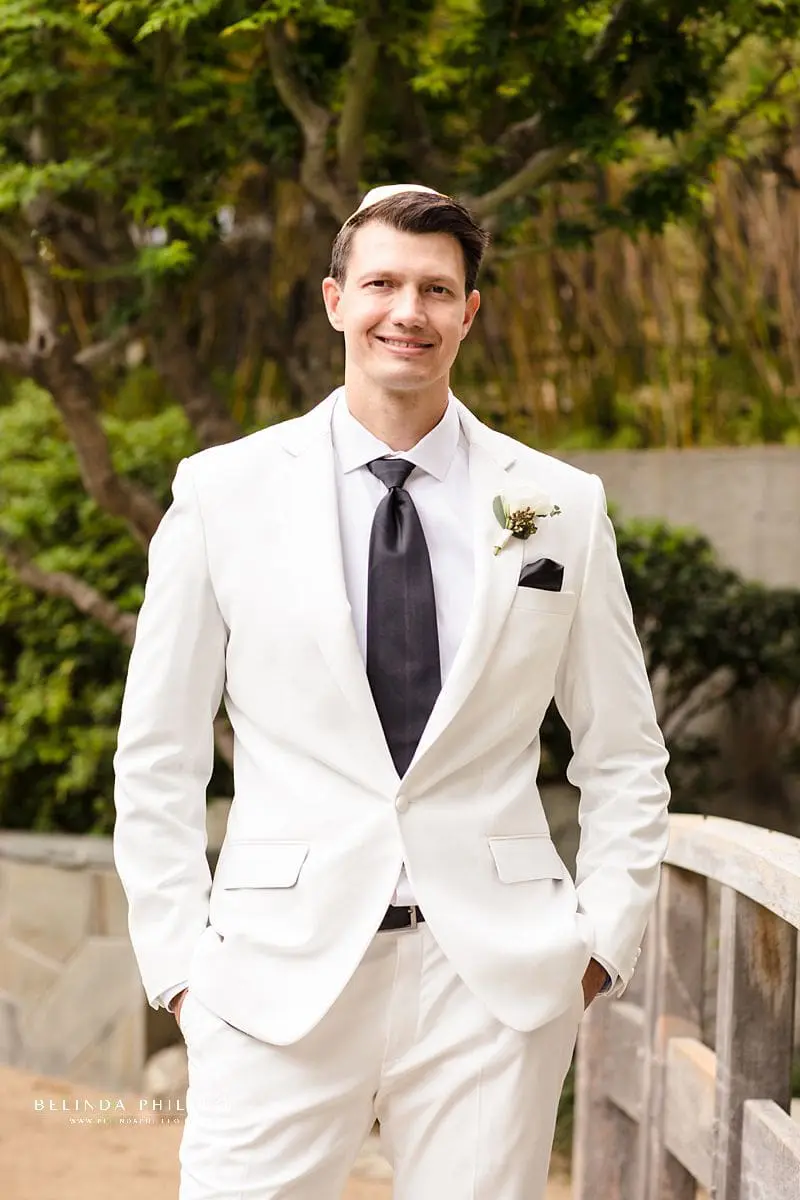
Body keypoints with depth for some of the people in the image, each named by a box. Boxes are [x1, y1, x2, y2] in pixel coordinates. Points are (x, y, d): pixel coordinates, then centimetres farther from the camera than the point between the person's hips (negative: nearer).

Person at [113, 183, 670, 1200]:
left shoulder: (560, 505, 6)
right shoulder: (222, 494, 3)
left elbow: (624, 759, 12)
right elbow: (157, 758, 6)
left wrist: (605, 940, 4)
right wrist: (177, 956, 1)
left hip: (499, 976, 1)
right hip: (281, 973, -1)